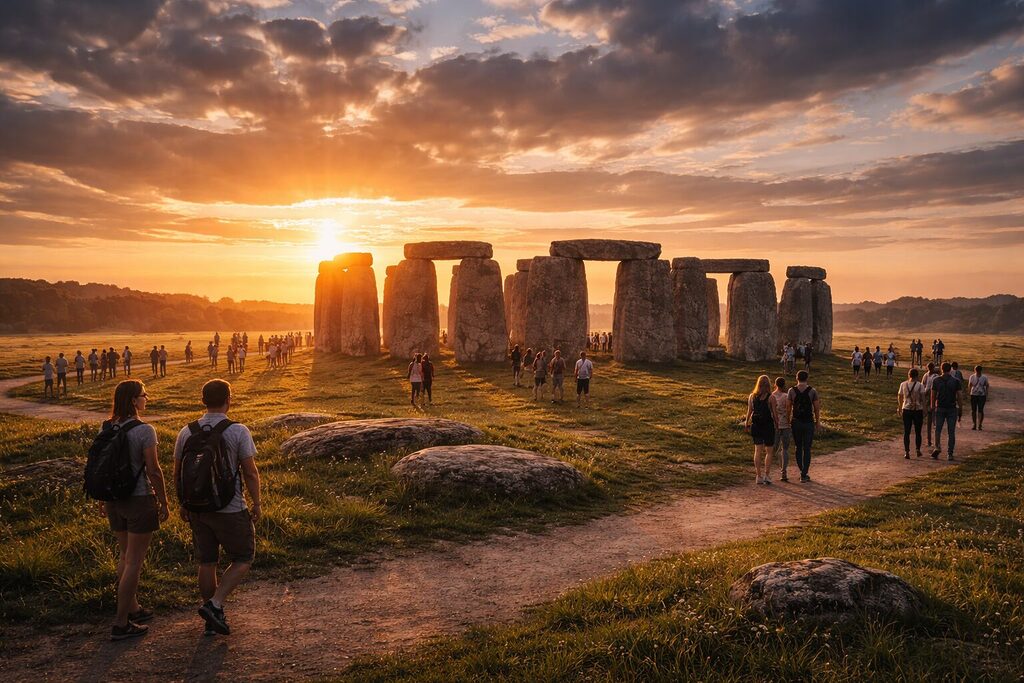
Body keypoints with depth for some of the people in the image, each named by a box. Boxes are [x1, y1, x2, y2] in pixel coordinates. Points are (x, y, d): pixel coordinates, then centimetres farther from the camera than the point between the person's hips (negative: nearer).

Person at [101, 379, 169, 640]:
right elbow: (153, 471, -16)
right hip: (140, 501, -7)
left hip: (114, 499, 7)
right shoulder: (144, 431, -18)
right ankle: (121, 624, 8)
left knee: (125, 555, 20)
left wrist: (105, 500, 19)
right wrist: (163, 503, -6)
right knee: (134, 561, 2)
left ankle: (133, 609, 34)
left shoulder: (106, 428, 2)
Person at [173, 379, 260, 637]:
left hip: (197, 508, 5)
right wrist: (257, 503, 0)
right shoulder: (238, 432, -12)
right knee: (242, 560, 10)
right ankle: (214, 605, -5)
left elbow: (177, 473, 8)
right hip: (231, 509, -5)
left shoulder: (187, 432, 2)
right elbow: (250, 473, -12)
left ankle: (213, 620, 23)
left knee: (206, 563, 14)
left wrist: (184, 503, 20)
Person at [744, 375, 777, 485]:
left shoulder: (752, 396, 1)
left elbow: (749, 412, 6)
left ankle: (758, 476, 10)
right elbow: (774, 414, -8)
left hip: (755, 425, 4)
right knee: (769, 451, 8)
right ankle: (767, 475, 5)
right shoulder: (770, 397, -10)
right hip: (768, 426, -4)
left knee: (758, 451, 10)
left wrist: (747, 423, 19)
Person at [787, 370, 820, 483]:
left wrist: (788, 422, 7)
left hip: (796, 423, 1)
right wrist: (817, 421, 11)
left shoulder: (792, 391, -4)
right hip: (809, 423, -1)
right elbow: (816, 408, -1)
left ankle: (803, 472, 21)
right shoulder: (812, 391, -5)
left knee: (798, 448, 15)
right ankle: (804, 474, 3)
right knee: (807, 449, 4)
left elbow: (789, 408, -3)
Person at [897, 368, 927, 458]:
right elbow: (923, 398, -8)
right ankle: (918, 451, 22)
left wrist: (900, 408, 19)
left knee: (906, 432, 3)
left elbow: (900, 397, 6)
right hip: (918, 410, -1)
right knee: (917, 432, 14)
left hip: (906, 410, 1)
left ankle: (907, 452, -2)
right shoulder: (920, 385, -8)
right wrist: (924, 410, 1)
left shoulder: (903, 385, -1)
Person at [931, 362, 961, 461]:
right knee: (951, 431, 4)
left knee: (938, 429, 10)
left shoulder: (936, 380, -1)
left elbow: (933, 395, 1)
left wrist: (933, 406, 11)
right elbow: (958, 395, -2)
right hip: (952, 408, 0)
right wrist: (959, 406, 9)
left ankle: (937, 447, -10)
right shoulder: (955, 381, -3)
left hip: (940, 408, 0)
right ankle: (949, 453, 5)